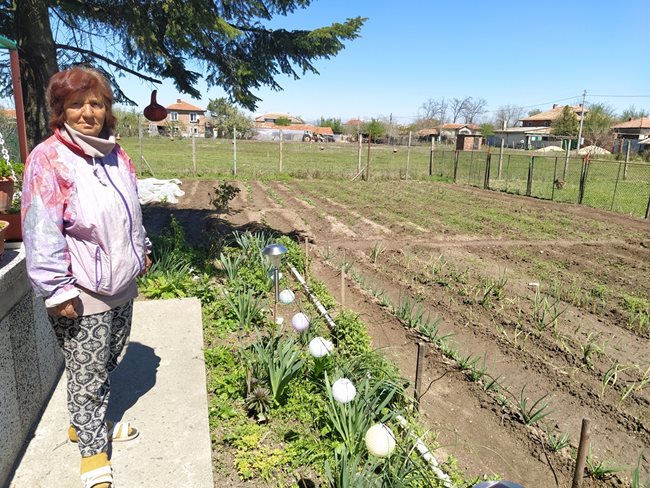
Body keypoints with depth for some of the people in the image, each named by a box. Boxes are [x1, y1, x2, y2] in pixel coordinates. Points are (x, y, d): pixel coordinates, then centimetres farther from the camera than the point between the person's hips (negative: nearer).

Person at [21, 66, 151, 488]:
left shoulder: (115, 155, 7)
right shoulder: (48, 160, -14)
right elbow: (42, 232, -17)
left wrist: (141, 249, 21)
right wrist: (58, 290, -18)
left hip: (121, 284, 7)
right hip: (83, 294, -7)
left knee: (110, 363, 20)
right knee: (87, 375, 7)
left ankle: (89, 423, 44)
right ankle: (93, 450, 28)